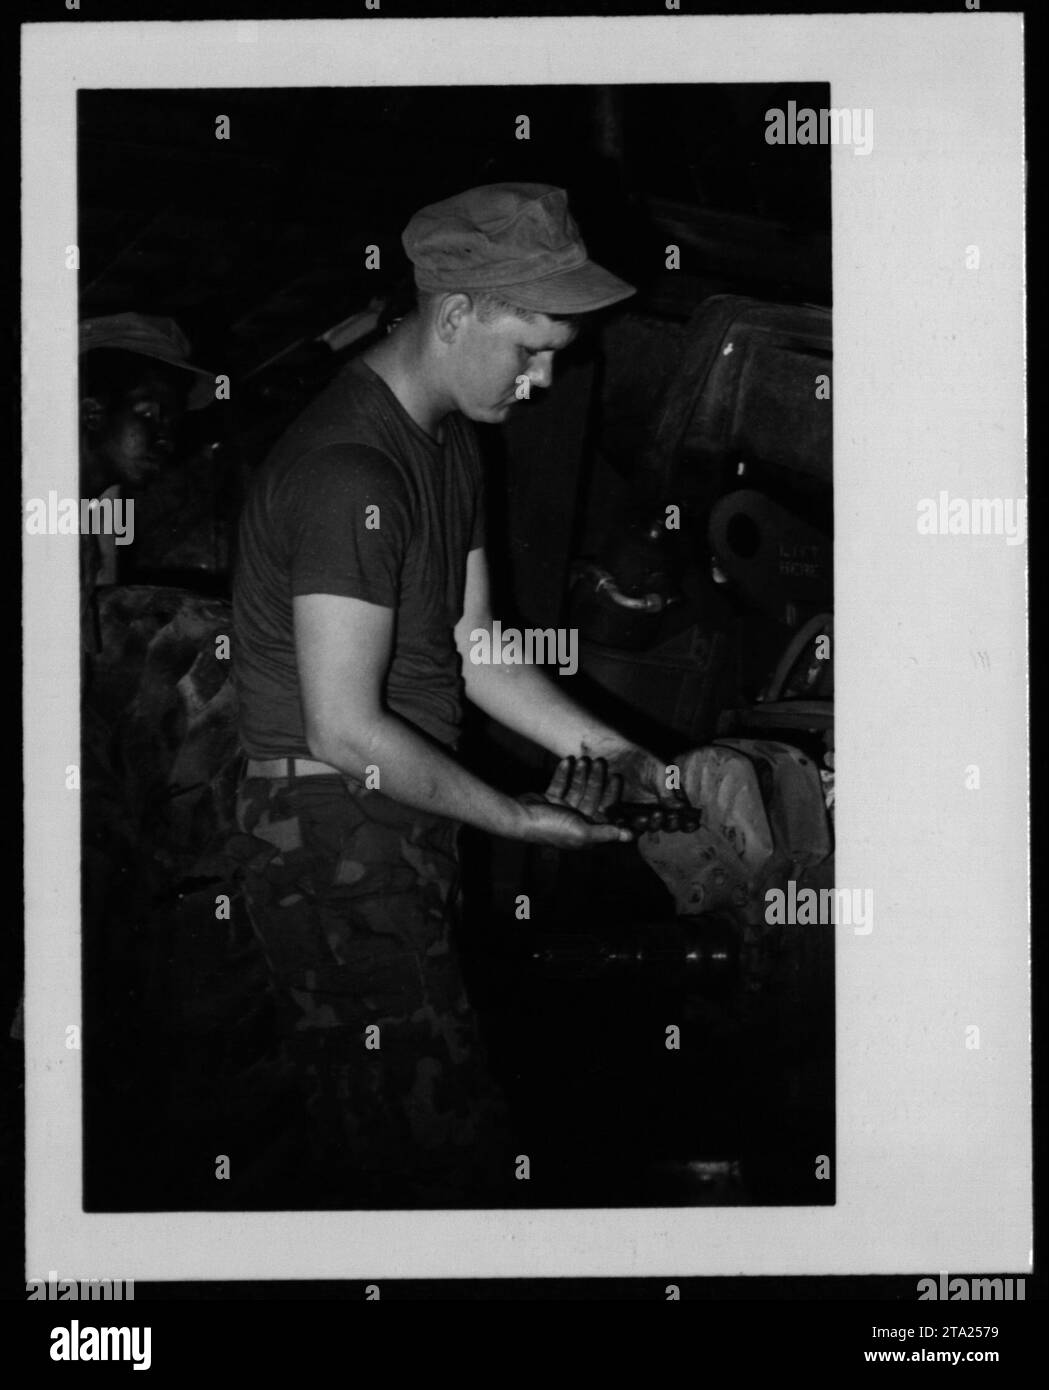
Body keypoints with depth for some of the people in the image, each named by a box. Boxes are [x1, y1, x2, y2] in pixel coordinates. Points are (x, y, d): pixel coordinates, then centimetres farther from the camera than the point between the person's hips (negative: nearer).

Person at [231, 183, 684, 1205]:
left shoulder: (450, 439, 13)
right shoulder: (347, 470, -21)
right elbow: (346, 729, -23)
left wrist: (606, 751, 4)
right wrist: (518, 820, -15)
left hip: (411, 825, 10)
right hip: (336, 841, -10)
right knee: (433, 1150, -7)